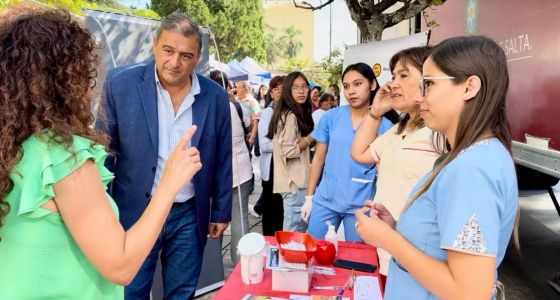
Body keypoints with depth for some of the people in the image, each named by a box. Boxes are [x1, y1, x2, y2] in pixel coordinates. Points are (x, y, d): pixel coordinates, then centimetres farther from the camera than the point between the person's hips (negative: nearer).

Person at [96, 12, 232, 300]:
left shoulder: (215, 96, -3)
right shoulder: (121, 82, -9)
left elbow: (222, 160, 4)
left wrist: (221, 211, 8)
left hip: (189, 216, 2)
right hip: (136, 212, -1)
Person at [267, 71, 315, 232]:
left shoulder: (298, 114, 15)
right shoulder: (289, 116, -16)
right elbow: (289, 151, -22)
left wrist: (308, 140, 7)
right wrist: (311, 138, -11)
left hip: (296, 179, 10)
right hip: (294, 182, -10)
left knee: (300, 228, 17)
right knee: (294, 231, -1)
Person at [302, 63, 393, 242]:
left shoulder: (384, 125, -4)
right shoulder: (331, 116, 0)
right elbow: (318, 159, 6)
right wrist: (309, 197, 6)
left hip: (361, 204, -1)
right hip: (325, 199, 2)